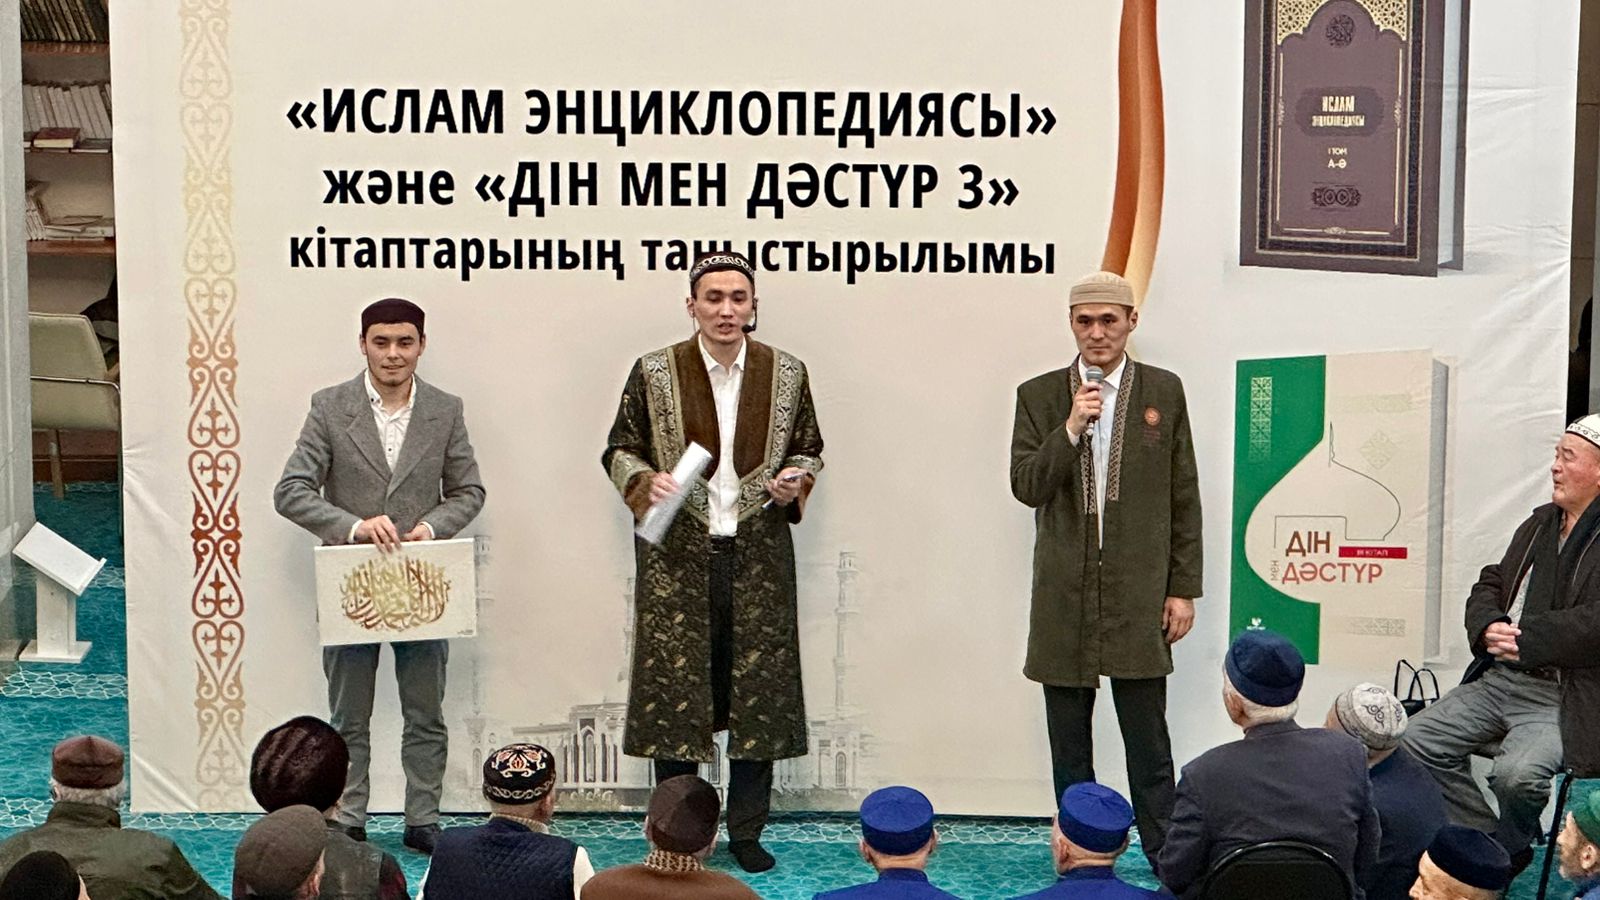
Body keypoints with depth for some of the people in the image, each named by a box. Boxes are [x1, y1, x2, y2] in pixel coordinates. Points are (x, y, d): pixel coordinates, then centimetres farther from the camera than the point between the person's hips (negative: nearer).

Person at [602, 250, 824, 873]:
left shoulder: (787, 373, 5)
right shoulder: (654, 372, 0)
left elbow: (808, 450, 15)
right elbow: (619, 449, 6)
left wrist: (795, 482, -6)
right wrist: (645, 482, -13)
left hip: (758, 559, 1)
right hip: (677, 559, -1)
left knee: (757, 690, 5)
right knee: (673, 687, 3)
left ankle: (746, 832, 20)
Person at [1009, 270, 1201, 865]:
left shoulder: (1164, 392, 4)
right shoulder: (1039, 396, 4)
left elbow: (1184, 498, 5)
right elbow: (1026, 487, -4)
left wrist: (1183, 588, 1)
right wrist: (1070, 429, -17)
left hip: (1138, 595, -1)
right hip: (1064, 597, 1)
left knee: (1148, 740, 3)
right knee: (1068, 743, 9)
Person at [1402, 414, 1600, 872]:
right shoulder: (1539, 524, 17)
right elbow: (1489, 585, 18)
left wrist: (1525, 640, -19)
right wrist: (1488, 627, -4)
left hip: (1561, 698, -8)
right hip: (1498, 679, 8)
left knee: (1517, 773, -30)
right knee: (1418, 740, -2)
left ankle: (1509, 854, 3)